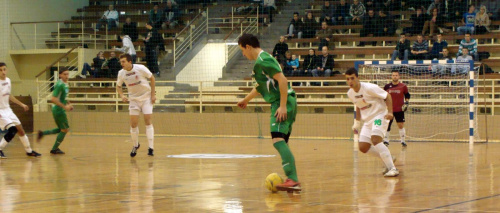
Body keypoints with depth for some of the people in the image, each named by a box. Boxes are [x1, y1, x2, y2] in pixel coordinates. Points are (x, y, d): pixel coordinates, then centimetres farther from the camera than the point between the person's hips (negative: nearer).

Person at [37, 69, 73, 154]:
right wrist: (64, 106, -24)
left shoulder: (65, 84, 10)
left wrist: (68, 104, 12)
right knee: (65, 129, -1)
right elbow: (53, 99, -26)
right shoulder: (59, 85, -20)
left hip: (59, 110, 9)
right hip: (58, 110, -9)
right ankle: (54, 149, 7)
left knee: (61, 129, 18)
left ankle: (42, 133, 19)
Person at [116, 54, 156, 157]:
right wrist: (122, 95, -12)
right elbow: (118, 86, 8)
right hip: (133, 99, 3)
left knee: (148, 122, -10)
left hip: (146, 98, -3)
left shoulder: (140, 68, -18)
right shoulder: (121, 73, -8)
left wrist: (153, 94, -6)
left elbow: (152, 78, -4)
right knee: (133, 124, -2)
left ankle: (151, 148, -9)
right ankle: (135, 145, 20)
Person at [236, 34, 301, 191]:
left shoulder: (263, 61, -12)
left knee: (278, 139, -21)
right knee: (281, 142, 15)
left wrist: (283, 106, -25)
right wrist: (247, 99, 49)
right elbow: (261, 85, 37)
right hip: (280, 103, 11)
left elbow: (282, 80, -21)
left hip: (283, 102, -11)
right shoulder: (261, 60, 20)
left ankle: (293, 180, -29)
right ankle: (292, 180, 19)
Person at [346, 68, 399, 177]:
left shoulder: (369, 88, -19)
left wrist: (390, 112, -25)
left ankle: (392, 168, -27)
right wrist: (357, 122, 17)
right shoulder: (350, 93, 3)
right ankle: (388, 159, 18)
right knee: (363, 147, -1)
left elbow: (387, 96, -13)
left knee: (375, 140, -29)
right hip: (368, 120, 8)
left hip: (379, 116, -8)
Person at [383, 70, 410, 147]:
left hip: (399, 110, -1)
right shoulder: (387, 86, 3)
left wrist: (406, 103, -4)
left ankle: (403, 141, 11)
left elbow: (407, 95, 10)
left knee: (401, 125, 0)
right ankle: (386, 140, 12)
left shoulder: (403, 86, -1)